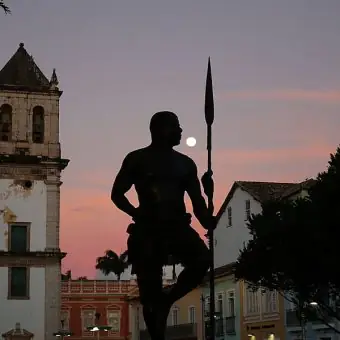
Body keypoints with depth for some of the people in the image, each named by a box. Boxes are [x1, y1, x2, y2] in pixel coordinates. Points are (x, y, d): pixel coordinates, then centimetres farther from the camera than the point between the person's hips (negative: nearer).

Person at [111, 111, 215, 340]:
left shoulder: (185, 163, 13)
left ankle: (167, 299, -2)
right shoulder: (137, 159, 3)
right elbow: (117, 194, 3)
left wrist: (206, 220, -12)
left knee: (202, 259, -25)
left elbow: (196, 199, 10)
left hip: (177, 226, 3)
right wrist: (136, 214, -15)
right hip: (148, 230, -3)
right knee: (150, 290, -4)